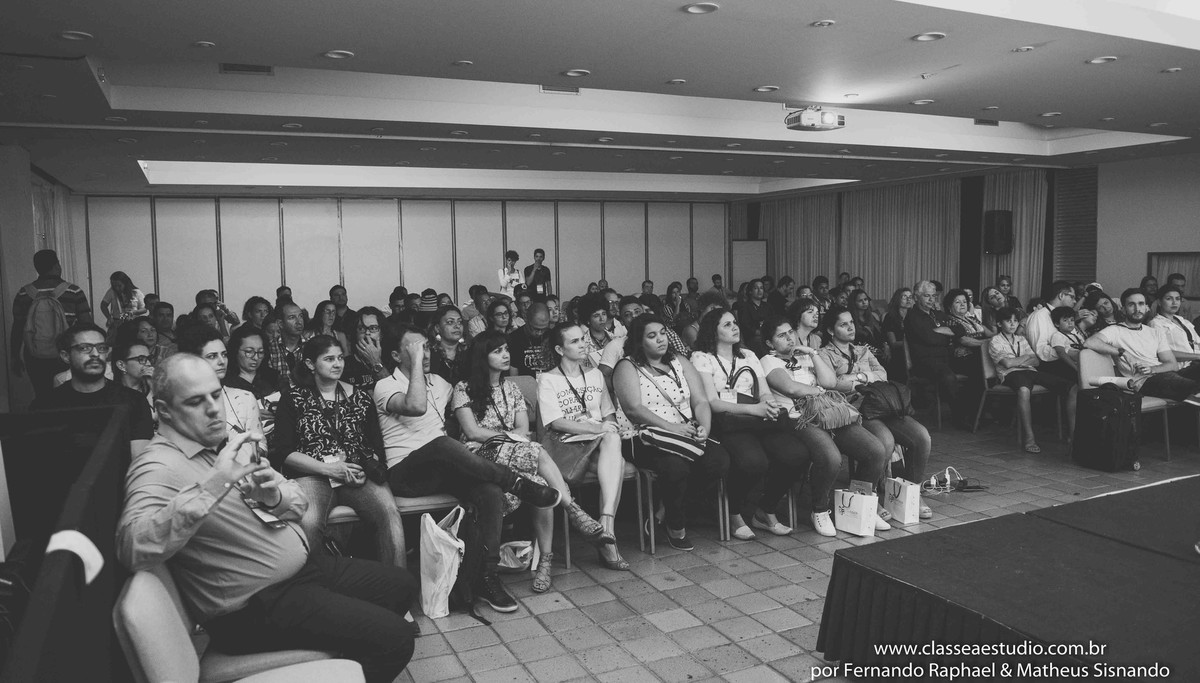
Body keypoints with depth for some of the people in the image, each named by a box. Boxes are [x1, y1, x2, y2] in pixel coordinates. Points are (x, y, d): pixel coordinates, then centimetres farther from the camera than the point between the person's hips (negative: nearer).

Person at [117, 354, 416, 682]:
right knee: (393, 639, -17)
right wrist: (210, 487, -41)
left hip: (304, 566, 8)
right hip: (255, 604, -8)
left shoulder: (232, 443, 9)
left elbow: (298, 503, 10)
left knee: (402, 584, 14)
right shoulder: (158, 467, -16)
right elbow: (133, 548, -35)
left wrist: (276, 496, -13)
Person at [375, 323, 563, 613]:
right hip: (405, 473, -5)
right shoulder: (386, 386, -4)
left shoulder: (437, 382, 18)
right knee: (442, 444, -39)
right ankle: (516, 483, -28)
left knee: (491, 492, -25)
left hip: (442, 469, 6)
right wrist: (416, 362, -20)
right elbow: (416, 407, -25)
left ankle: (488, 576, -19)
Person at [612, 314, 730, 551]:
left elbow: (700, 401, 10)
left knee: (720, 461, -23)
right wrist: (671, 427, -22)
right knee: (675, 466, -36)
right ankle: (675, 525, -6)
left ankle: (669, 503, -1)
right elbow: (633, 409, -12)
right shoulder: (627, 367, 3)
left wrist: (705, 427, -11)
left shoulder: (680, 363, 18)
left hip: (689, 435, 5)